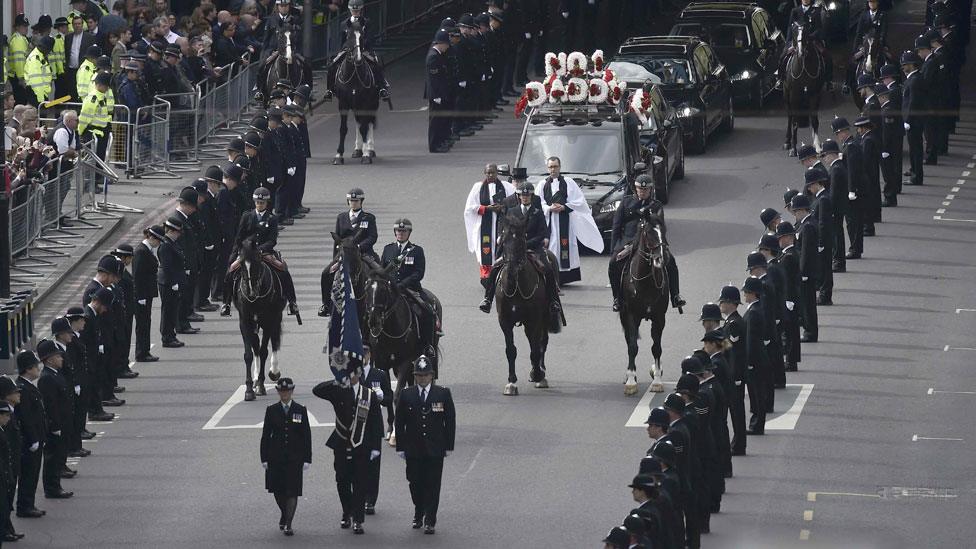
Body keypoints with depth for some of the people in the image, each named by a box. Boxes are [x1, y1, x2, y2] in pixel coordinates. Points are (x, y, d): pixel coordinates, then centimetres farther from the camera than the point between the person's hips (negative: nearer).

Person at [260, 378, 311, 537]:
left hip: (295, 458, -1)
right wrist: (264, 458, -1)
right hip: (276, 457, 1)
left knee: (292, 491, -5)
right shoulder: (271, 410, 4)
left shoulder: (301, 410, 2)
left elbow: (306, 436, 3)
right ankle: (285, 515, 31)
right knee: (277, 489, 6)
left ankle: (288, 524, -3)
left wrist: (307, 459, -3)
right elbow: (265, 435, 4)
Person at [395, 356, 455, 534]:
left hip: (435, 448, -1)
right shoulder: (406, 394, 3)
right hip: (413, 449, 1)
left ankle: (430, 520, 1)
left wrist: (449, 446, 0)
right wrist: (400, 446, -1)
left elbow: (450, 421, 4)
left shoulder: (443, 394, 1)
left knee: (432, 485, -2)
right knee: (415, 483, 6)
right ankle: (418, 514, 27)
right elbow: (400, 423, 4)